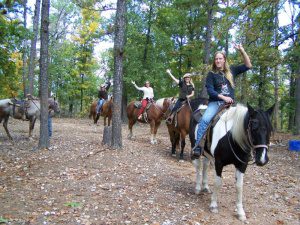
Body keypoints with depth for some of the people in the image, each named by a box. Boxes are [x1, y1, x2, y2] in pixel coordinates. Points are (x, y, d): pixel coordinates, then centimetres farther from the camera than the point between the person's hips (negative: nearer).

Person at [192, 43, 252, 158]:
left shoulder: (231, 71, 12)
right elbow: (210, 91, -5)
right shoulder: (211, 74, 5)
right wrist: (223, 97, -17)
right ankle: (197, 146, -26)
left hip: (230, 103, 3)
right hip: (215, 102, -3)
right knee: (204, 120, -27)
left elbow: (248, 66, 9)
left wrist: (242, 51, -1)